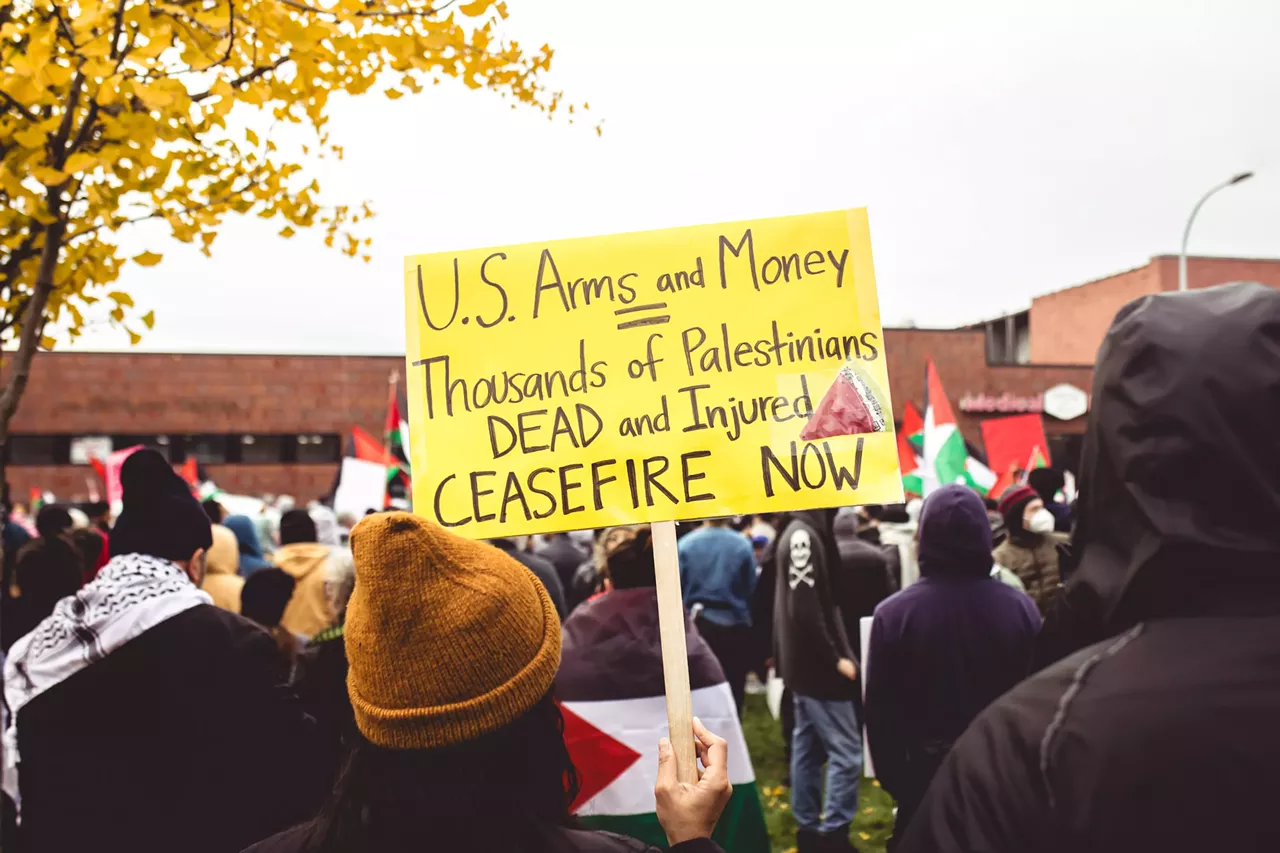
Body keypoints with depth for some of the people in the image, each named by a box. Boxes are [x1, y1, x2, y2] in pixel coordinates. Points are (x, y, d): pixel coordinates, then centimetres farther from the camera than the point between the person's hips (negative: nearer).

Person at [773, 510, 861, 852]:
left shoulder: (806, 532, 11)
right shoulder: (803, 536, -20)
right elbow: (804, 611, -24)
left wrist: (835, 654, 10)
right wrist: (836, 658, -17)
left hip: (807, 662, 10)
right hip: (817, 665, -10)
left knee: (808, 746, 14)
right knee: (845, 752, -4)